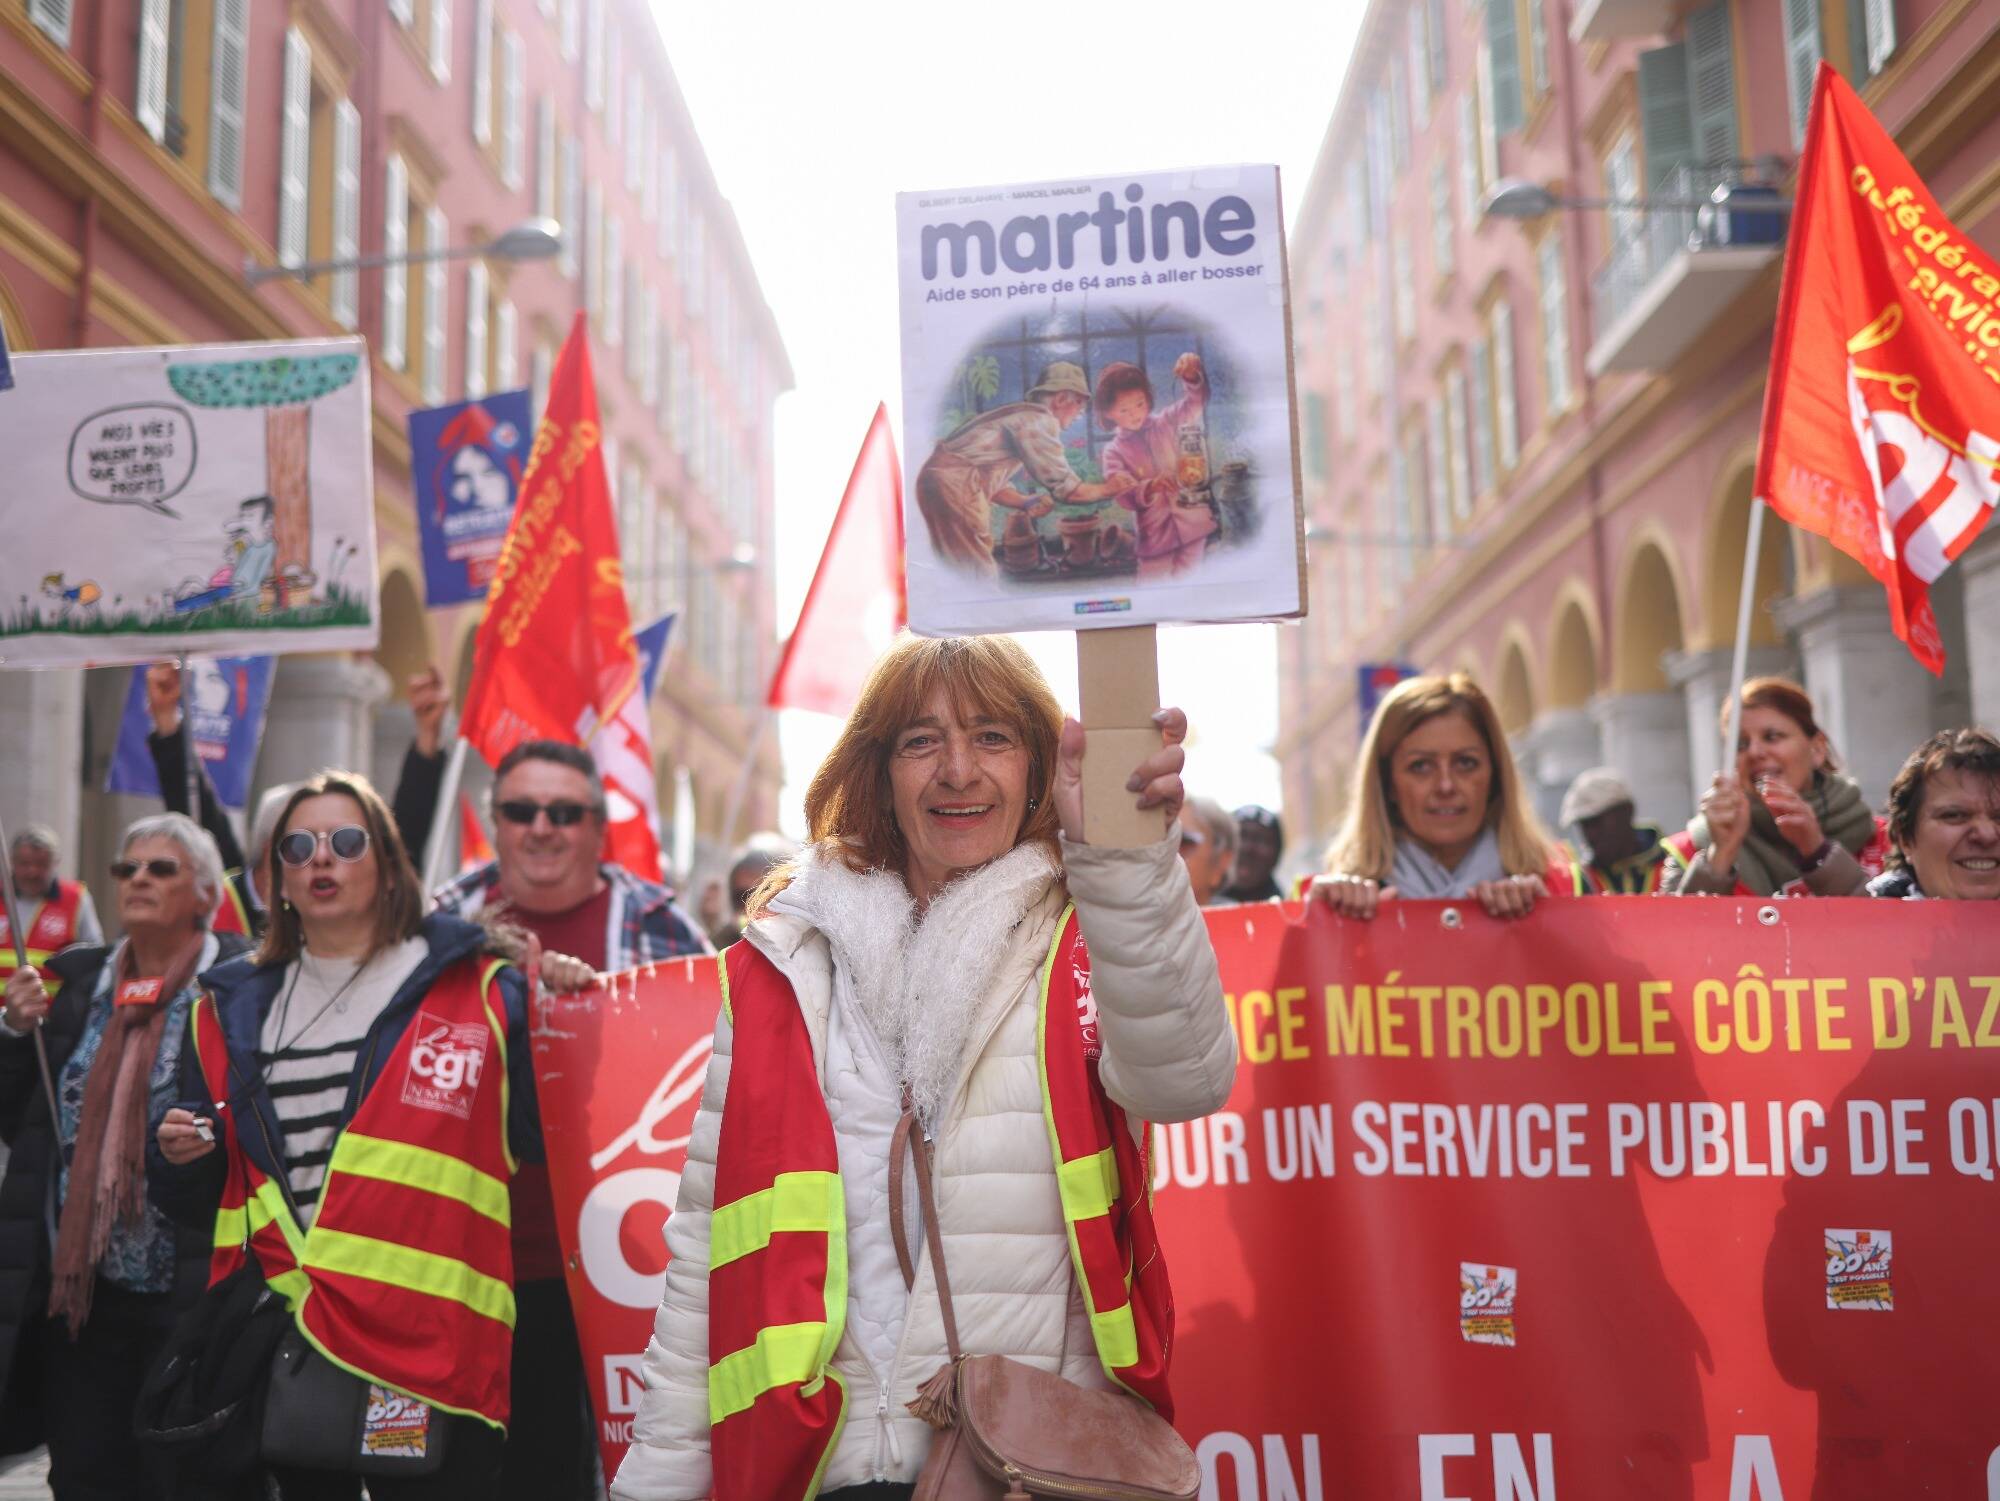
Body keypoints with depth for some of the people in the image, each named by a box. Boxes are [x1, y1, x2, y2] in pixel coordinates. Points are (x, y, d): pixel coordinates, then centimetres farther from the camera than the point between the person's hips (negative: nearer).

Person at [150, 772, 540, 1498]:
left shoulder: (476, 990, -1)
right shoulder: (233, 1008, 11)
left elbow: (551, 1145, -3)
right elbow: (200, 1200, 16)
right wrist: (182, 1156, -2)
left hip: (430, 1352, -4)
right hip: (283, 1352, 4)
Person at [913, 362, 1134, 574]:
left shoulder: (1022, 416, 21)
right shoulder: (1040, 420, -10)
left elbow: (996, 483, 24)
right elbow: (1066, 489, -10)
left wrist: (1026, 503, 10)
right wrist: (1107, 488, 5)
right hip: (955, 483, -11)